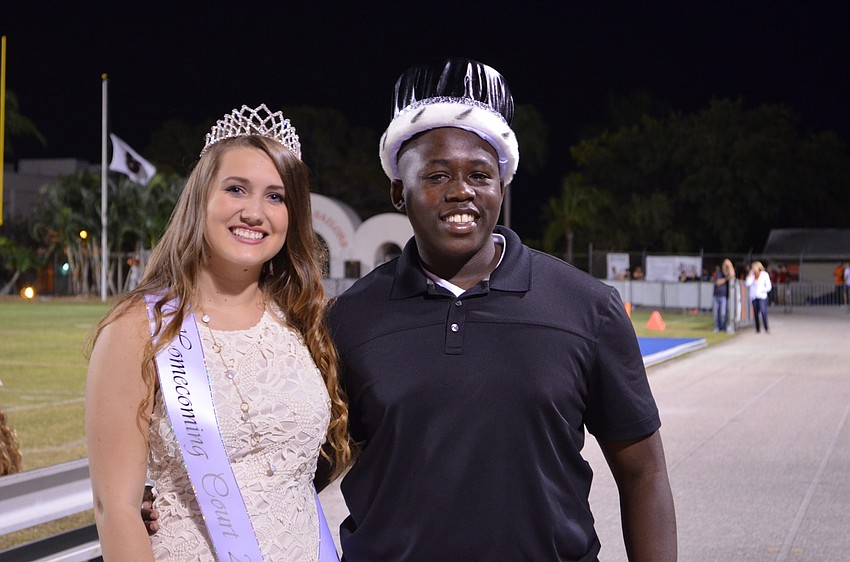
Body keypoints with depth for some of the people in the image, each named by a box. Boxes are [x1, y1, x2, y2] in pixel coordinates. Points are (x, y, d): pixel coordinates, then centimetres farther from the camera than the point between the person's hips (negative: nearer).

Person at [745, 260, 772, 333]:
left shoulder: (764, 275, 4)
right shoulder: (752, 275, 11)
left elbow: (768, 286, 3)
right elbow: (748, 284, -2)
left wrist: (763, 290, -12)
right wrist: (750, 275, -5)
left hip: (762, 297, -4)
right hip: (754, 297, 4)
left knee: (763, 312, -19)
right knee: (755, 313, 3)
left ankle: (766, 328, -19)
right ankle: (757, 329, 11)